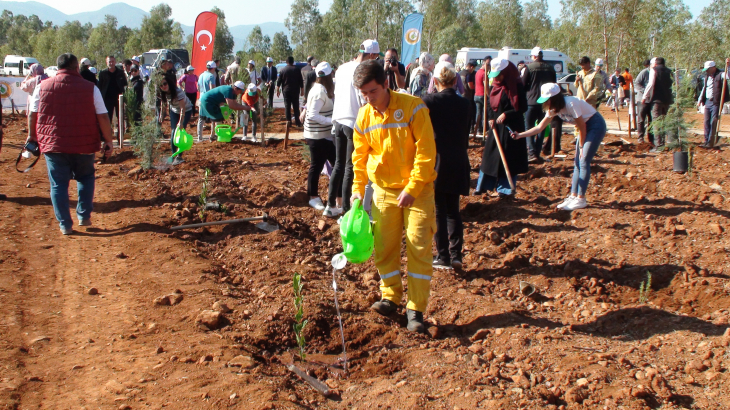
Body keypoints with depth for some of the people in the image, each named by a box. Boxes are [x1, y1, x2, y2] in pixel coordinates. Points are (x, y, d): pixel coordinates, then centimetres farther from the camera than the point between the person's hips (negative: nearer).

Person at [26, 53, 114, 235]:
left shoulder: (42, 87, 0)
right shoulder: (90, 88, -5)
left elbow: (33, 115, 6)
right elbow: (103, 117, -5)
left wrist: (32, 135, 21)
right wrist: (108, 141, 4)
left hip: (53, 144, 0)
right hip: (84, 145, 0)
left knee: (58, 184, 9)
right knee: (85, 178, 21)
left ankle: (65, 224, 9)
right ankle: (84, 216, 18)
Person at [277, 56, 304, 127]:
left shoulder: (283, 70, 0)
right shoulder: (297, 69, 0)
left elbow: (279, 81, 1)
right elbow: (301, 81, 1)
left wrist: (278, 89, 9)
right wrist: (302, 90, 8)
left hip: (286, 91, 0)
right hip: (295, 91, 0)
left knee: (287, 106, 4)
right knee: (296, 106, 5)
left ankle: (288, 121, 1)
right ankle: (297, 122, 1)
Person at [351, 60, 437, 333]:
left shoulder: (413, 108, -15)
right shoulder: (364, 117, 0)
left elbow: (426, 151, -16)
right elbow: (360, 156, 12)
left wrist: (412, 188, -19)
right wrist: (358, 188, 4)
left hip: (417, 189, -4)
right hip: (384, 190, 4)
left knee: (418, 247, -5)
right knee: (383, 247, 5)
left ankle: (416, 309, 2)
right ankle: (391, 297, 24)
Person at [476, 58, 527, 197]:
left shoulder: (517, 86, -11)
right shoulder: (495, 85, 8)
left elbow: (523, 107, -12)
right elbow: (489, 103, 15)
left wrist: (506, 114, -21)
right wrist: (490, 118, -2)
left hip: (512, 128, -6)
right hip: (496, 127, 6)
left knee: (509, 158, -1)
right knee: (489, 154, 8)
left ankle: (507, 189, 8)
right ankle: (483, 186, 18)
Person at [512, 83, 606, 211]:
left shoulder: (570, 104, -28)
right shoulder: (554, 109, -4)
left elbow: (582, 126, -19)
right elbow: (539, 128, -2)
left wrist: (581, 146, -9)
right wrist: (520, 135, -12)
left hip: (596, 125, -9)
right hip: (586, 126, 9)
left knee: (583, 161, -12)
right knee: (577, 163, 6)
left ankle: (581, 199, -8)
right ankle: (573, 196, 10)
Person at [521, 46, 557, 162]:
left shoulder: (529, 67, -7)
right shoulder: (550, 68, 7)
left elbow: (523, 85, -5)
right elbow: (554, 84, 14)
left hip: (532, 102, -4)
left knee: (528, 128, 1)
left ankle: (532, 153, -12)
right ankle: (537, 152, 13)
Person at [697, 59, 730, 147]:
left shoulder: (720, 75, -7)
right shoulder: (707, 77, 16)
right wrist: (700, 100, 24)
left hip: (716, 103, -7)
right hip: (707, 102, 7)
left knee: (713, 123, -5)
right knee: (707, 122, 8)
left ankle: (710, 143, -2)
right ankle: (706, 141, 14)